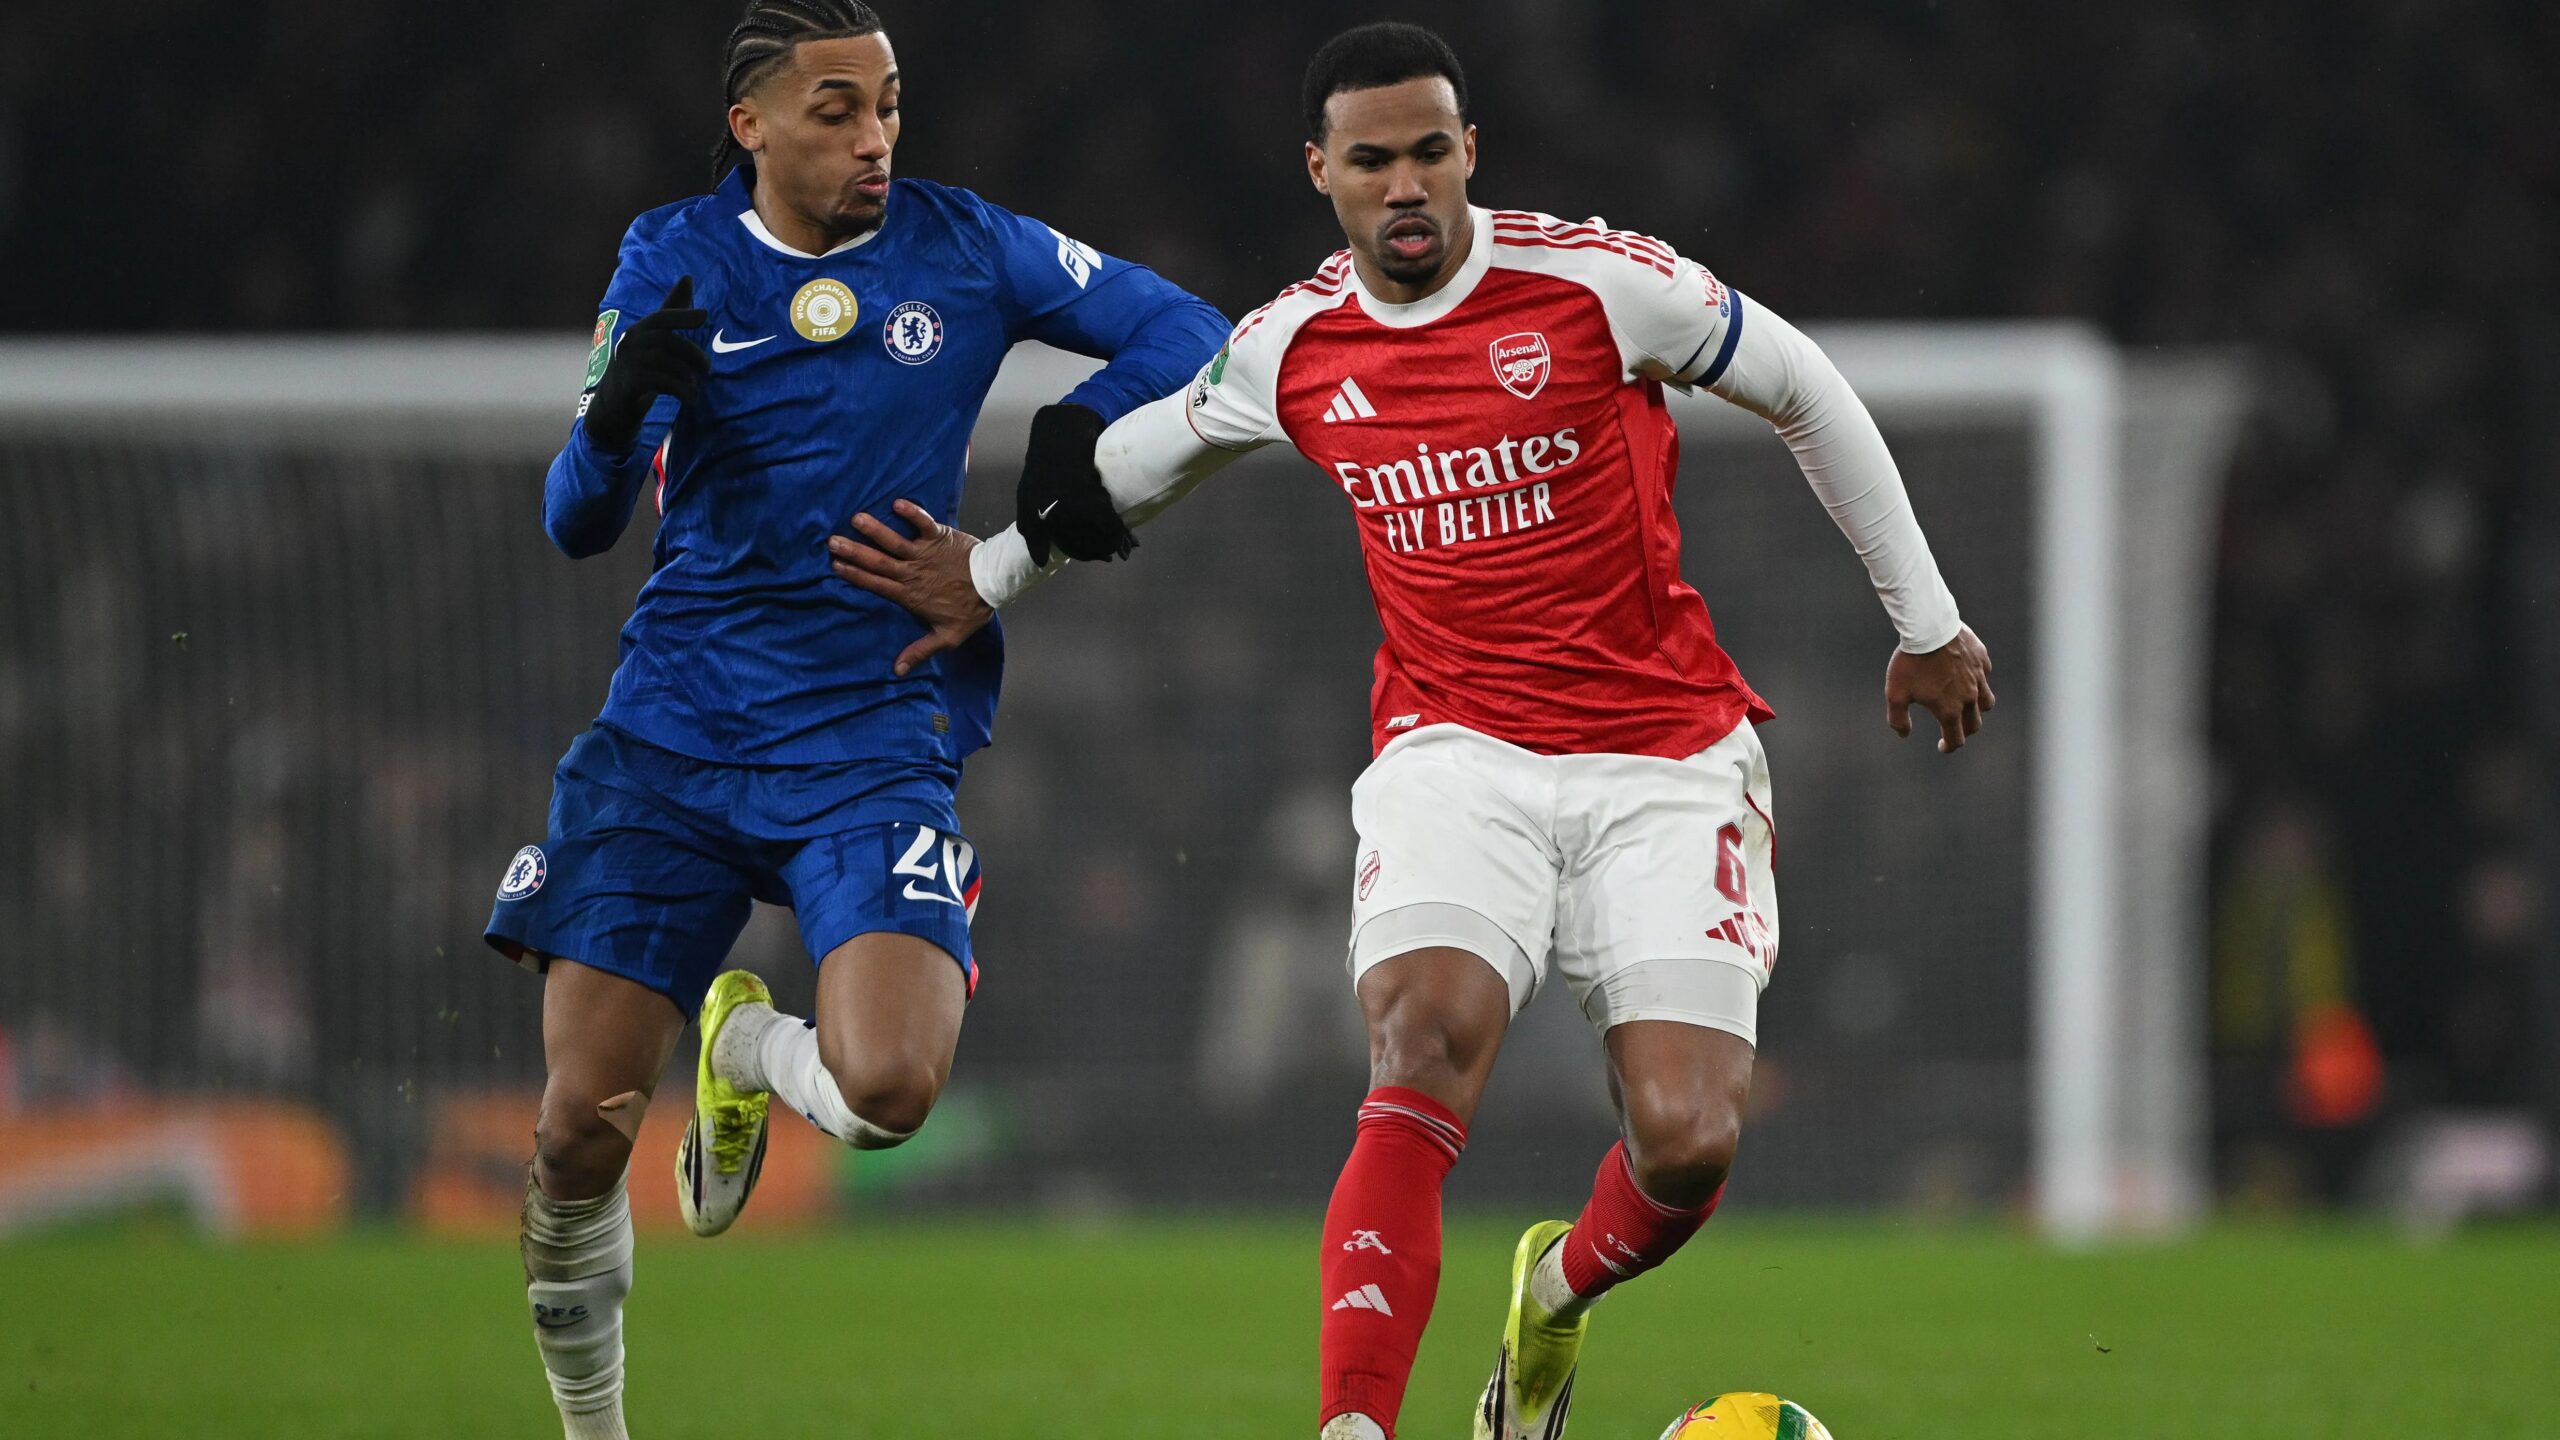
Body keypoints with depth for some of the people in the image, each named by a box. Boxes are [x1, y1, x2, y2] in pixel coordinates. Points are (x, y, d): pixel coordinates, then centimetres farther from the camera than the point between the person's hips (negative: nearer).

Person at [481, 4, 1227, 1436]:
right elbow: (577, 525, -4)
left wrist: (1078, 435, -12)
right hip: (673, 733, 1)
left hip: (874, 738, -1)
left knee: (889, 1088, -24)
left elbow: (1188, 336, 6)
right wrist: (617, 415, -26)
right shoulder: (674, 265, 1)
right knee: (581, 1131, -4)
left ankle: (748, 1050, 12)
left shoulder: (963, 248, 0)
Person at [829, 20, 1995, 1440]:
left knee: (1687, 1143, -11)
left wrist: (1926, 621, 10)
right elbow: (1144, 452, 26)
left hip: (1663, 762, -1)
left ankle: (1561, 1290, 25)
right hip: (1455, 757, 1)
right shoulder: (1291, 349, 3)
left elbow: (1809, 395, 4)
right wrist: (994, 574, 26)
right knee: (1423, 1054, -27)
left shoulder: (1600, 282, -9)